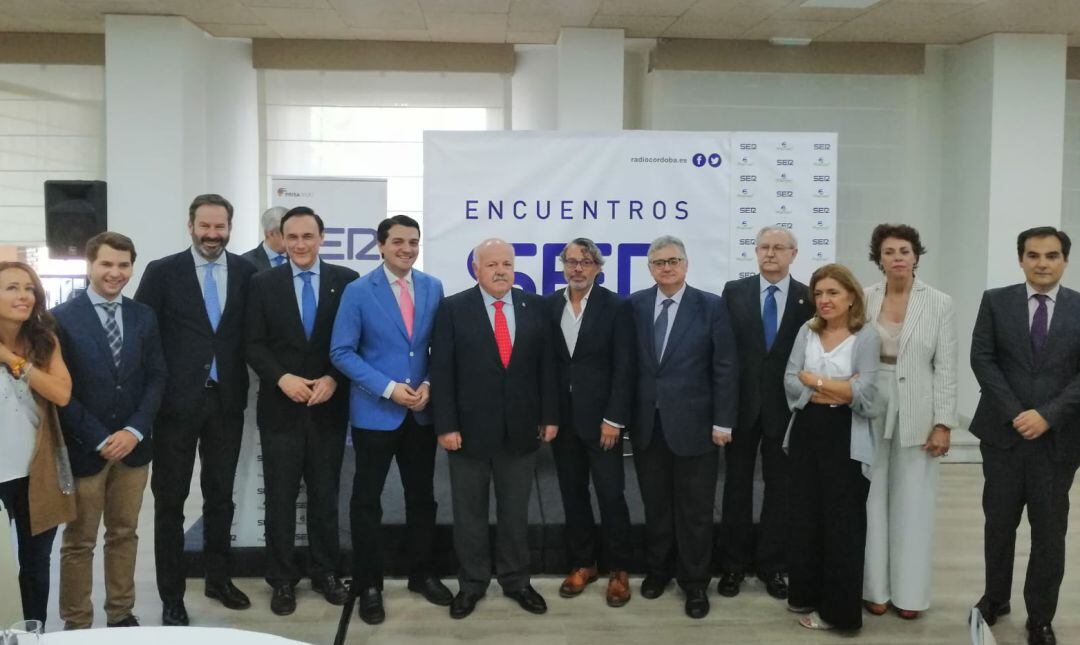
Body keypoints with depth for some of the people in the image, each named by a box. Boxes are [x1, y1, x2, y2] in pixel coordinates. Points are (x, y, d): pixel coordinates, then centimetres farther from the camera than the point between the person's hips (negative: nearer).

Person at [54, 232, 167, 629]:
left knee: (124, 534, 13)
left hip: (133, 444, 4)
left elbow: (156, 377, 5)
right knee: (79, 542, 7)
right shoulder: (62, 318, -5)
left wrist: (135, 430, -8)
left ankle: (121, 614, 26)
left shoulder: (144, 316, 7)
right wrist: (99, 439, -13)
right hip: (83, 447, -3)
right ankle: (76, 624, 19)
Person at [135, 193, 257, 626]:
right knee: (170, 499, 7)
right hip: (176, 401, -2)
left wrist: (248, 379, -3)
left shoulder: (246, 272, 3)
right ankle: (171, 595, 19)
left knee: (220, 494, 15)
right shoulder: (162, 272, -3)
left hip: (227, 400, 2)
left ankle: (218, 578, 31)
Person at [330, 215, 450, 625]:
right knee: (367, 499, 7)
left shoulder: (433, 288, 3)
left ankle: (423, 574, 30)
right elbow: (341, 352, -10)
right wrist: (388, 388, -17)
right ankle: (368, 586, 20)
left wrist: (429, 384, -9)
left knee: (422, 496, 13)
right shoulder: (358, 291, -7)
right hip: (375, 412, -3)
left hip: (422, 411, 3)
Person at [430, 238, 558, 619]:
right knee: (469, 513, 11)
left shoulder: (535, 306, 3)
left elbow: (546, 365, 5)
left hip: (521, 428, 2)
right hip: (470, 428, -2)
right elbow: (442, 371, -6)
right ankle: (472, 584, 26)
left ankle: (516, 580, 29)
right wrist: (446, 425, -11)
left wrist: (550, 416, 1)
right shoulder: (453, 308, -4)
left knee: (515, 511, 14)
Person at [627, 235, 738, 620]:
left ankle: (695, 583, 23)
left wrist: (723, 421, -8)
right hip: (647, 423, 3)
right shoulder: (635, 305, 3)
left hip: (693, 424, -2)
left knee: (695, 509, 8)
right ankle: (658, 569, 34)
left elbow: (725, 367, -5)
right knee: (655, 504, 15)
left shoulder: (711, 306, -4)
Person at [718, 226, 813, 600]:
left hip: (786, 406, 0)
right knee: (737, 485, 10)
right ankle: (735, 563, 23)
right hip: (741, 402, 0)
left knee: (780, 488, 10)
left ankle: (771, 565, 24)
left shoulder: (808, 299, -1)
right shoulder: (734, 291, 1)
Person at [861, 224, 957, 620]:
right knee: (872, 499, 8)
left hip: (916, 415, -1)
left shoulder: (939, 303, -4)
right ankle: (875, 587, 21)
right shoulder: (865, 299, 0)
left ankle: (909, 591, 20)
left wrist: (943, 424, -8)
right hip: (870, 412, 1)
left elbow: (946, 368, -4)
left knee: (912, 502, 7)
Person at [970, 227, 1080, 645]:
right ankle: (995, 597, 30)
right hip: (1002, 431, 0)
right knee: (999, 523, 11)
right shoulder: (996, 301, 3)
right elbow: (982, 359, -4)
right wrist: (1014, 413, -12)